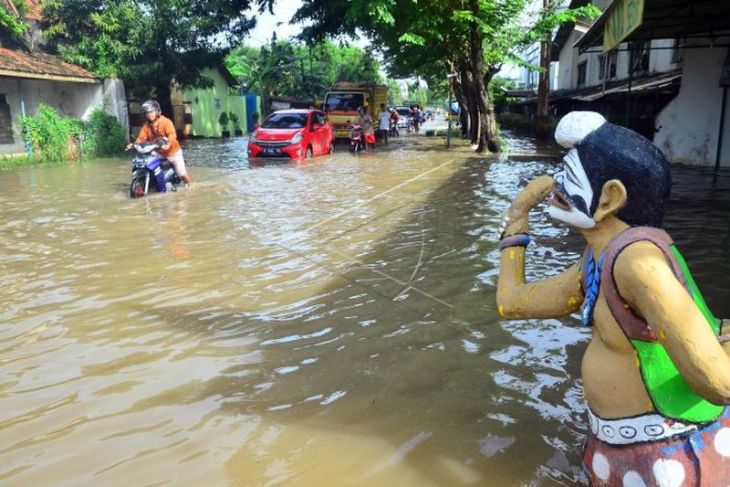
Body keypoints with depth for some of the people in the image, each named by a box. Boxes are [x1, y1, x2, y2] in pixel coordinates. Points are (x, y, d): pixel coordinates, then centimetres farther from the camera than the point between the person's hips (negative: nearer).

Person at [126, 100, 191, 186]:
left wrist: (168, 145, -51)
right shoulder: (146, 126, 1)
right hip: (158, 153, 5)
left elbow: (172, 134, -32)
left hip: (173, 152, -5)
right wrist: (133, 144, -26)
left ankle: (188, 185, 23)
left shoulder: (166, 122, -17)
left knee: (182, 174, -7)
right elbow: (141, 138, -5)